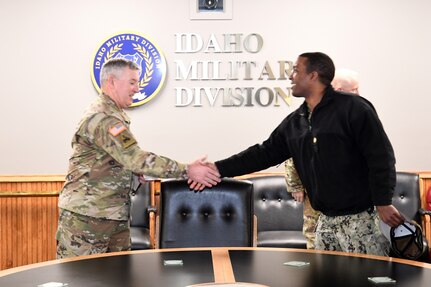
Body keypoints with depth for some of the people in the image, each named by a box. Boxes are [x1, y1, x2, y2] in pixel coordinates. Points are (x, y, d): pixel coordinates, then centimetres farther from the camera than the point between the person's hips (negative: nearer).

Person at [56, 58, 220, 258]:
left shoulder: (113, 115, 16)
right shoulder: (103, 118, -19)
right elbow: (136, 159, -27)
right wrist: (187, 171, -25)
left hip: (114, 216, 10)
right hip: (85, 217, -10)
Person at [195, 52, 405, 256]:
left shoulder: (352, 108, -11)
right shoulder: (293, 122, 10)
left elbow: (380, 157, -13)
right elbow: (265, 153, 12)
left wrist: (383, 203, -15)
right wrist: (220, 168, 6)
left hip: (360, 218, -7)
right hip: (326, 221, 7)